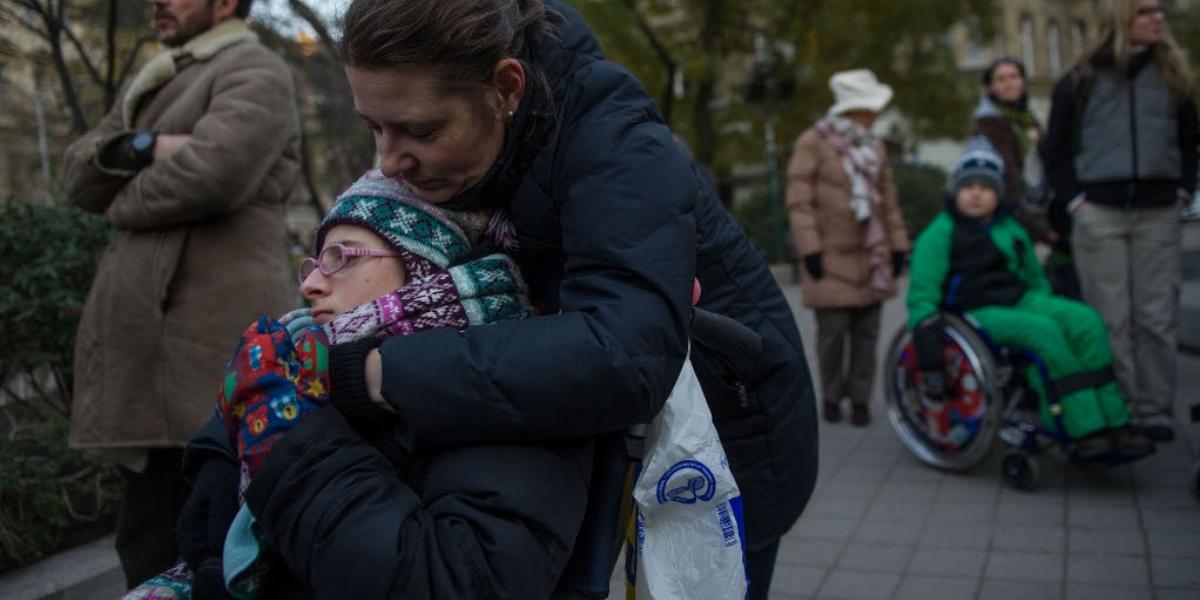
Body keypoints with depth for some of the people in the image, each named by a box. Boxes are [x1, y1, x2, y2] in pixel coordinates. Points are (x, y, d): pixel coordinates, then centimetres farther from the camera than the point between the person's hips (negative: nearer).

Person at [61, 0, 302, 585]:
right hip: (149, 344, 8)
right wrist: (141, 148, -7)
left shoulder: (255, 71, -3)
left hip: (213, 342, -8)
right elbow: (78, 173, 15)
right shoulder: (150, 86, 24)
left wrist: (123, 203, -1)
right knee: (148, 538, 13)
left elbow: (213, 171, -20)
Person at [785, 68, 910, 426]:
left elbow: (888, 199, 17)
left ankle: (860, 398, 15)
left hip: (871, 256, 5)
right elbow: (799, 201, -9)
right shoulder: (813, 143, -5)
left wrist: (897, 245, 11)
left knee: (867, 330, 4)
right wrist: (810, 250, -14)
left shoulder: (875, 147, 14)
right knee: (833, 330, -2)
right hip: (832, 257, -5)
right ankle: (831, 396, 16)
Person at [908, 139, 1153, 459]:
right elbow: (922, 293, -10)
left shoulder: (1010, 228, 18)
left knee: (1086, 320, -18)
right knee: (1043, 331, -31)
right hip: (975, 312, -6)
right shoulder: (940, 233, -3)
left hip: (1019, 299, 7)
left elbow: (1034, 275, 31)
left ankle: (1112, 425, -19)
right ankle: (1085, 432, -30)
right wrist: (930, 362, -18)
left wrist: (1052, 309, 19)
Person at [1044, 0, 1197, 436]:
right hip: (1099, 214, -2)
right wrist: (1073, 200, -4)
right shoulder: (1081, 81, 4)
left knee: (1157, 318, 2)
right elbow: (1056, 149, 5)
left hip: (1158, 215, 2)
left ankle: (1156, 411, 8)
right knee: (1110, 320, -1)